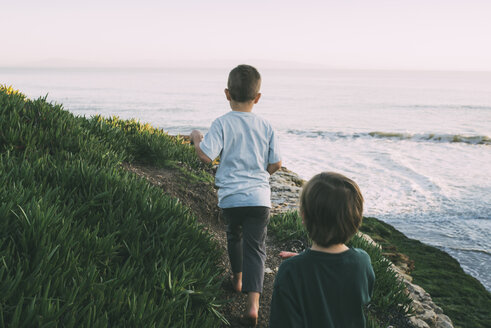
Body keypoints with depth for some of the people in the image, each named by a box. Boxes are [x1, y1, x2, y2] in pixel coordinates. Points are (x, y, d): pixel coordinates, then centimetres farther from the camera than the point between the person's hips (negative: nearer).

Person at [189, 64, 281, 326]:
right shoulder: (265, 126, 2)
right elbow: (276, 163, 5)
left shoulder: (222, 124, -8)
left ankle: (238, 279, 46)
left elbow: (207, 156, -16)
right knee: (255, 247, 3)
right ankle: (253, 303, -9)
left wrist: (196, 138, 4)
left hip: (230, 197, 0)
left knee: (234, 236, 25)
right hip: (259, 197, 1)